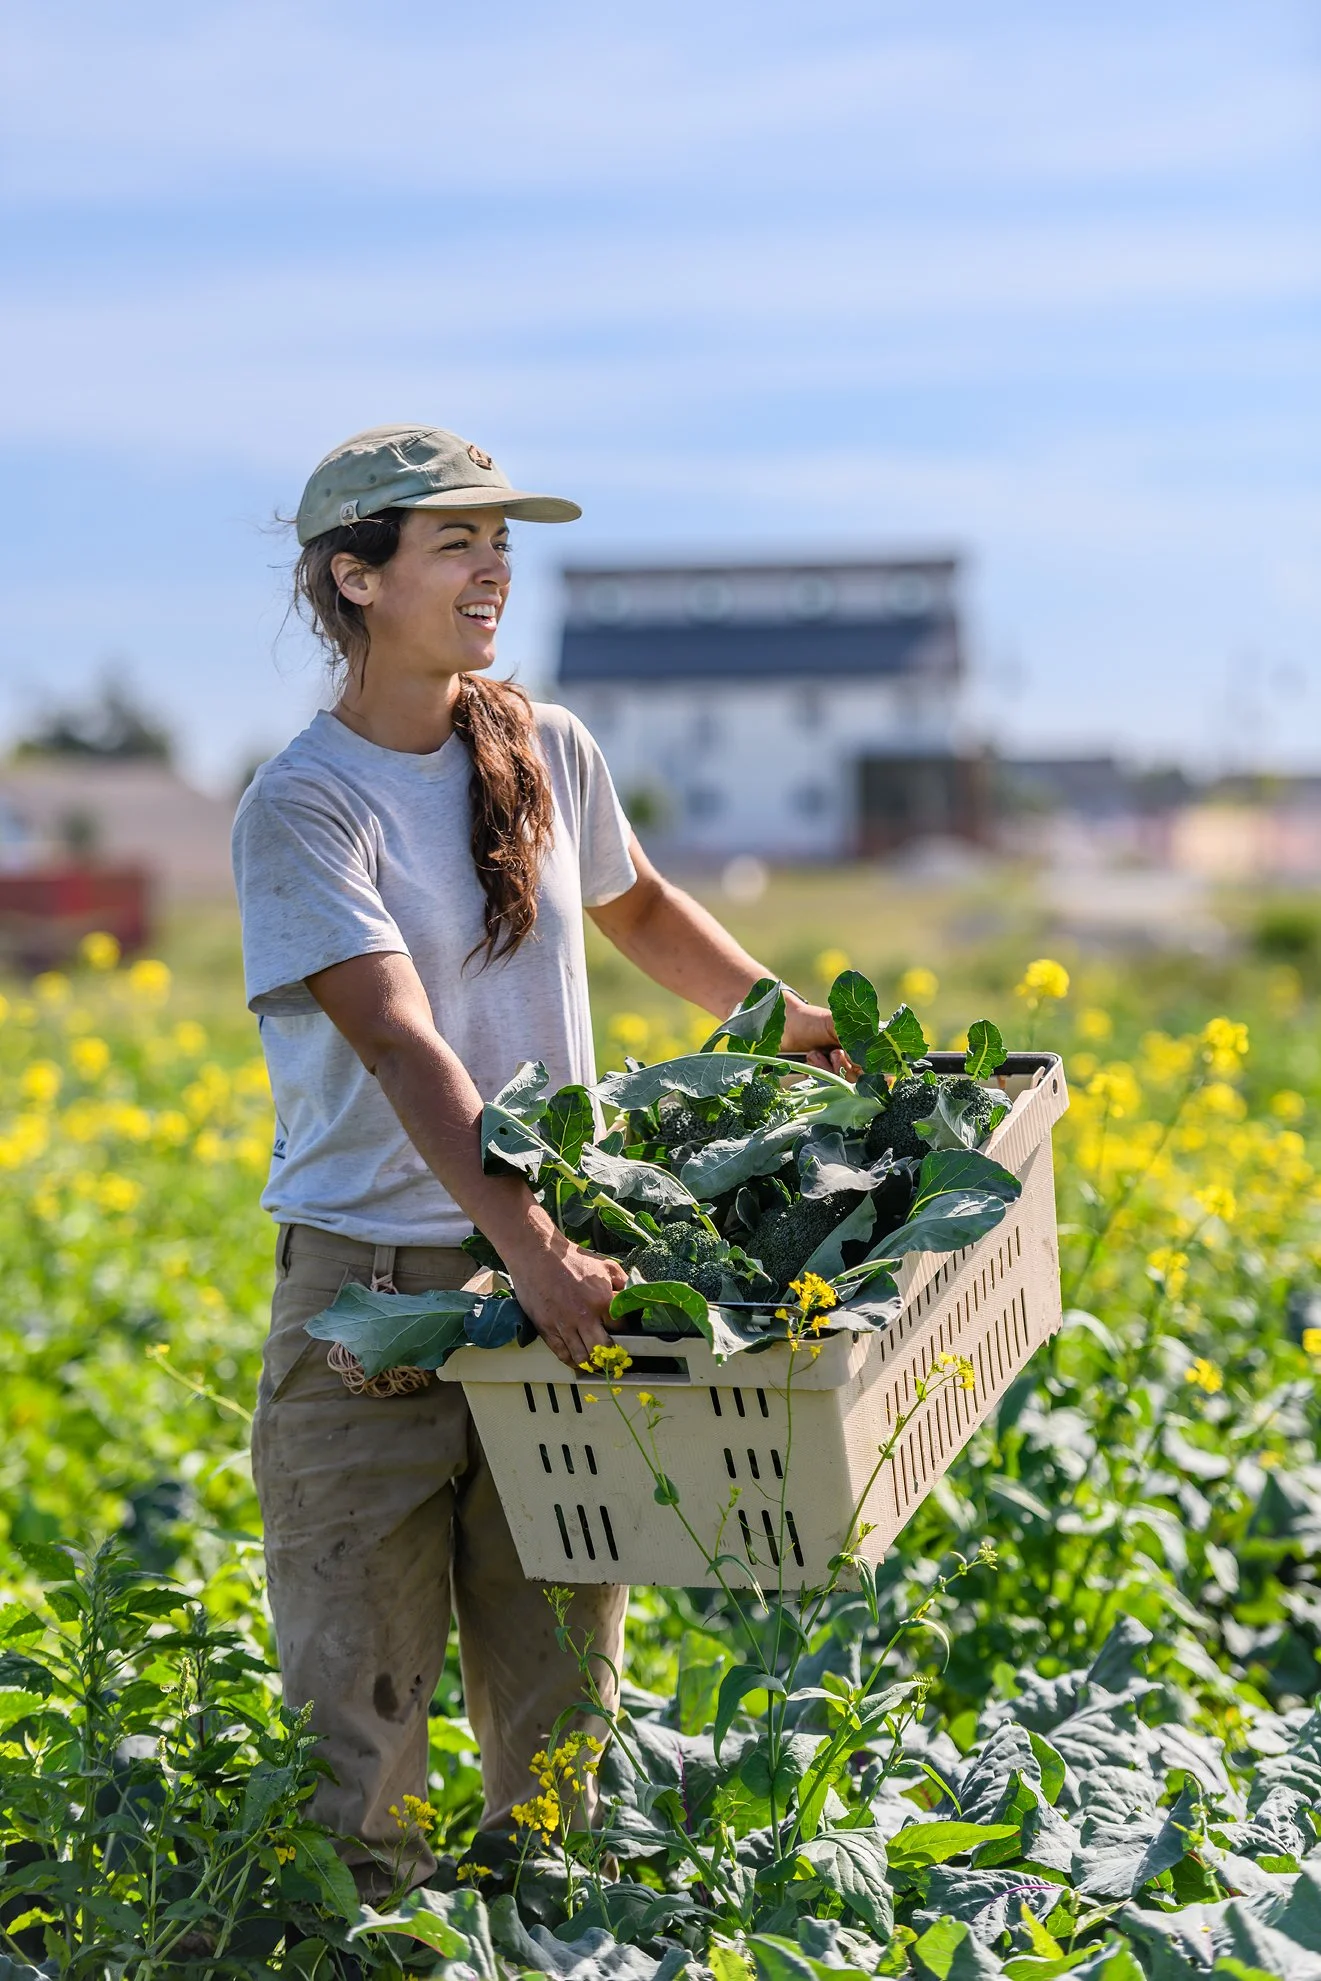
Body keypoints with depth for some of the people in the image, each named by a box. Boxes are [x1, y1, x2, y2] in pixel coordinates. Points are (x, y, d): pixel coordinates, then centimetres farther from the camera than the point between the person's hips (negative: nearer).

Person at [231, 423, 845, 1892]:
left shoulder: (549, 753, 6)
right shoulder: (302, 808, -11)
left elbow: (638, 908, 28)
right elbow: (406, 1050, -24)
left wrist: (786, 1022, 21)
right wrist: (533, 1253, -34)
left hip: (550, 1272, 5)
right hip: (371, 1293, -4)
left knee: (562, 1701, 8)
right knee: (359, 1714, 1)